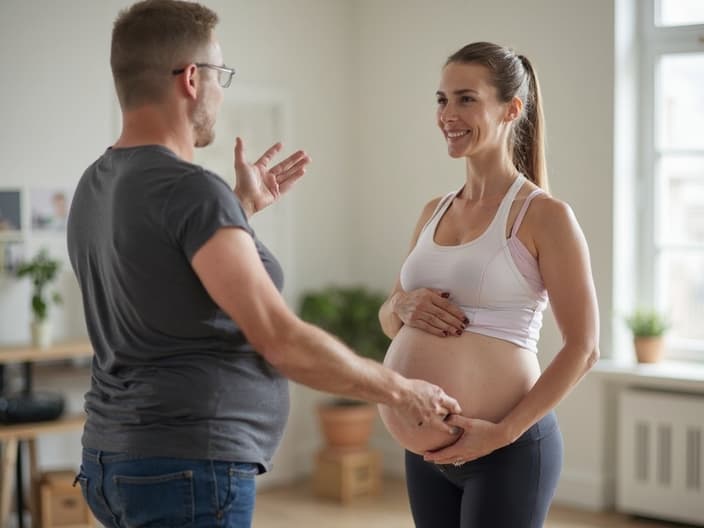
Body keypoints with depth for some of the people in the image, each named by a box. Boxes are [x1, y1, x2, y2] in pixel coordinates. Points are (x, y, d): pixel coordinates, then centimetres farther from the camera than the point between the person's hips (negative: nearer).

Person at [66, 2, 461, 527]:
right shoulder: (191, 190, -19)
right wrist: (399, 389, -8)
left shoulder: (97, 186, 8)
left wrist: (243, 207, 26)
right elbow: (282, 341, -20)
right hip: (187, 470, -9)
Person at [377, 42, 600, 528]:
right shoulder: (434, 212, 9)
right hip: (427, 451, 6)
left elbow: (583, 348, -11)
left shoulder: (542, 215, -10)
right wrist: (405, 307, -5)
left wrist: (505, 432, -17)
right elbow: (389, 320, 17)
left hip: (505, 451, -6)